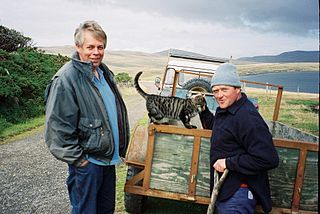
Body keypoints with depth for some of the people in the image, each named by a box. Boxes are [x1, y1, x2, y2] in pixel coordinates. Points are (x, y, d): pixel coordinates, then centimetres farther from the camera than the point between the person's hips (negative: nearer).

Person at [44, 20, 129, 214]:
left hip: (109, 156, 8)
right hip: (87, 161, -7)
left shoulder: (105, 73, 8)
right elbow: (58, 127, -21)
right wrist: (78, 159, -17)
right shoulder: (66, 78, -19)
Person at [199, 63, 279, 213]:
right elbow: (214, 126, 27)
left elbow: (268, 159, -29)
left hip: (238, 194, -10)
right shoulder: (225, 110, 7)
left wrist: (228, 163, -23)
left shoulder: (247, 118, -24)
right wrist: (203, 109, 11)